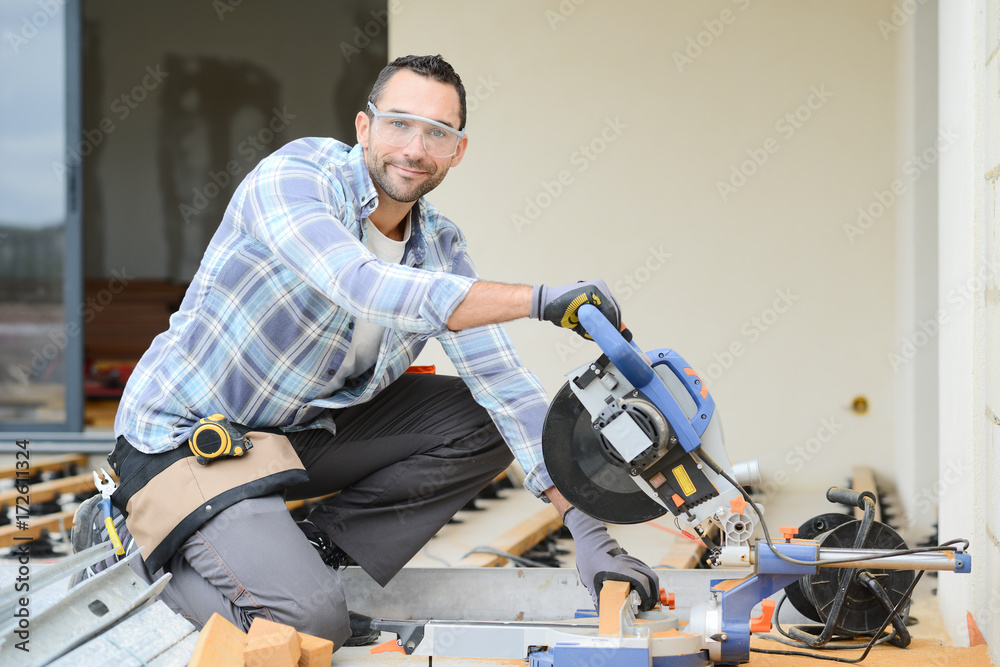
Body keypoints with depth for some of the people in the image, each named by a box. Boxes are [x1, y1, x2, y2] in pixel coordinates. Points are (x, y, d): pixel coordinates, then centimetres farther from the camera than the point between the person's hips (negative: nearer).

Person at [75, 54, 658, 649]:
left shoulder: (439, 246, -1)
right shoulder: (293, 175, -21)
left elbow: (504, 379, -5)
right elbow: (365, 289, -39)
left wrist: (587, 527, -14)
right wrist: (540, 300, -40)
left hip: (305, 426, 8)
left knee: (484, 421, -2)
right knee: (310, 622, -24)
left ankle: (320, 549, -1)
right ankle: (145, 546, 1)